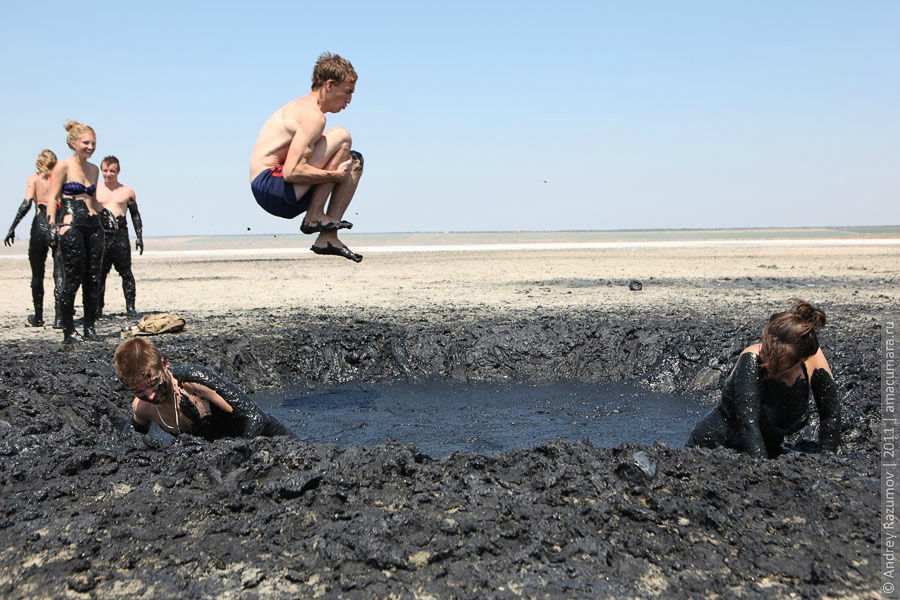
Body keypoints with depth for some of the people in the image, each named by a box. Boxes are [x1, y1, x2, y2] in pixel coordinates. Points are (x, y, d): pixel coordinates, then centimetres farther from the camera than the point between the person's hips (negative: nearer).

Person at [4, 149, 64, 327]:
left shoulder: (33, 178, 4)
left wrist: (12, 228, -6)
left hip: (39, 227, 0)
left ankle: (38, 317, 17)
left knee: (37, 275, 12)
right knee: (59, 274, -1)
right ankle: (59, 317, -8)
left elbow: (27, 203, -8)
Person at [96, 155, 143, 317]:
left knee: (126, 272, -1)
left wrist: (139, 237, 4)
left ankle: (130, 307, 2)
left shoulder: (127, 191, 9)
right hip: (100, 235, 1)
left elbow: (135, 215, 11)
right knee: (99, 273, 3)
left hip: (120, 235, -1)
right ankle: (98, 308, 10)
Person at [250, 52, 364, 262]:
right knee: (342, 136, -18)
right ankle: (315, 216, -13)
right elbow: (292, 172, -24)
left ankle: (328, 237, 6)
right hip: (270, 183, -10)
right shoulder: (313, 115, -14)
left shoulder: (303, 106, 18)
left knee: (355, 161, 16)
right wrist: (336, 175, -14)